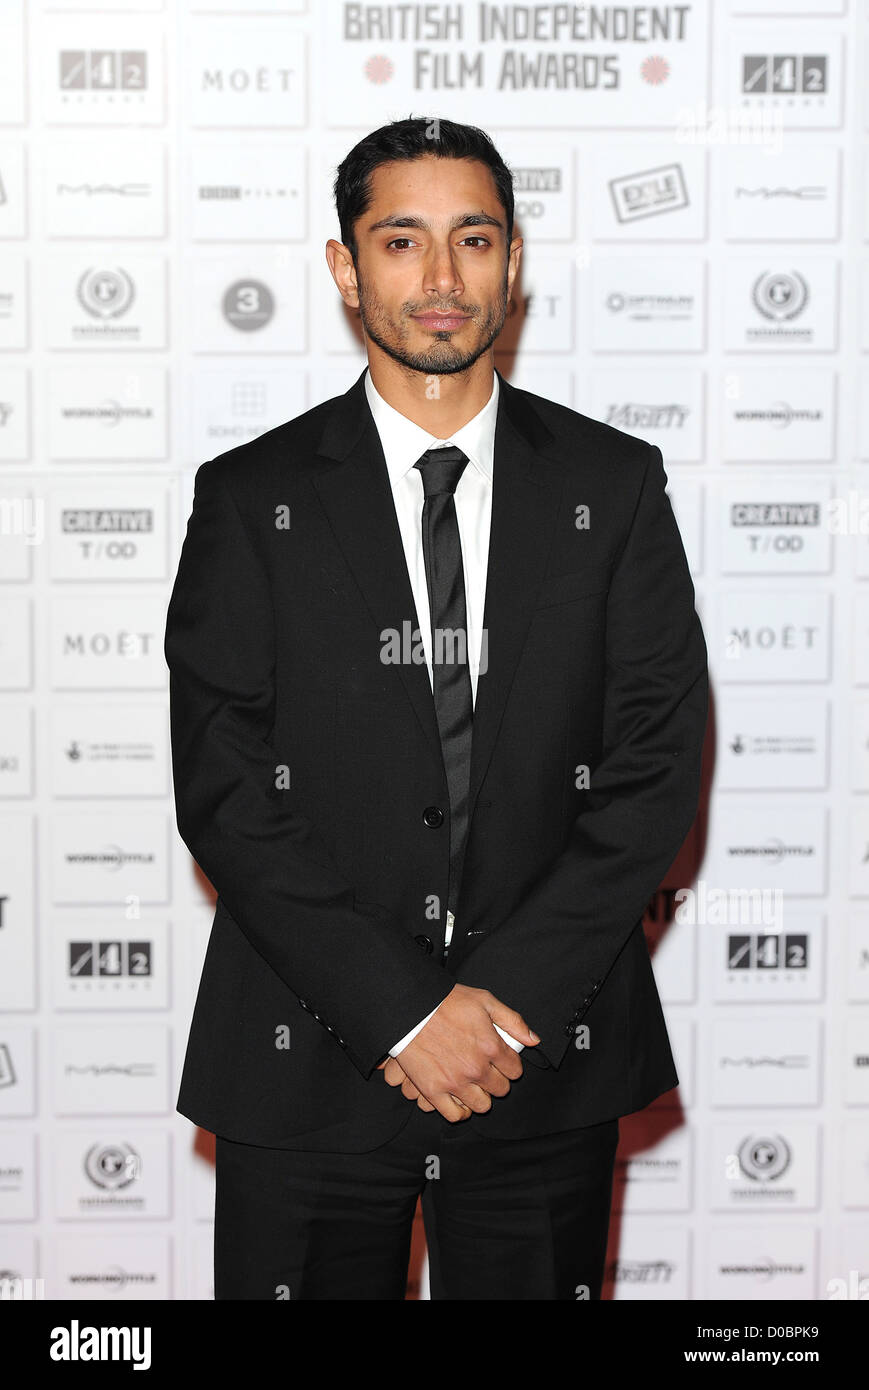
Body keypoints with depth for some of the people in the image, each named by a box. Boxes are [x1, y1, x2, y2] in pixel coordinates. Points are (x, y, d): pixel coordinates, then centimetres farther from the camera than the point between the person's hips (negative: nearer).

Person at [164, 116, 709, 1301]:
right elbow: (222, 790, -7)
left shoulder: (613, 486, 3)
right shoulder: (252, 498, 0)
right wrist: (399, 1012, -14)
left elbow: (658, 767, -3)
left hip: (551, 1063, 1)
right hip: (308, 1064, -1)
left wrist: (510, 999, -12)